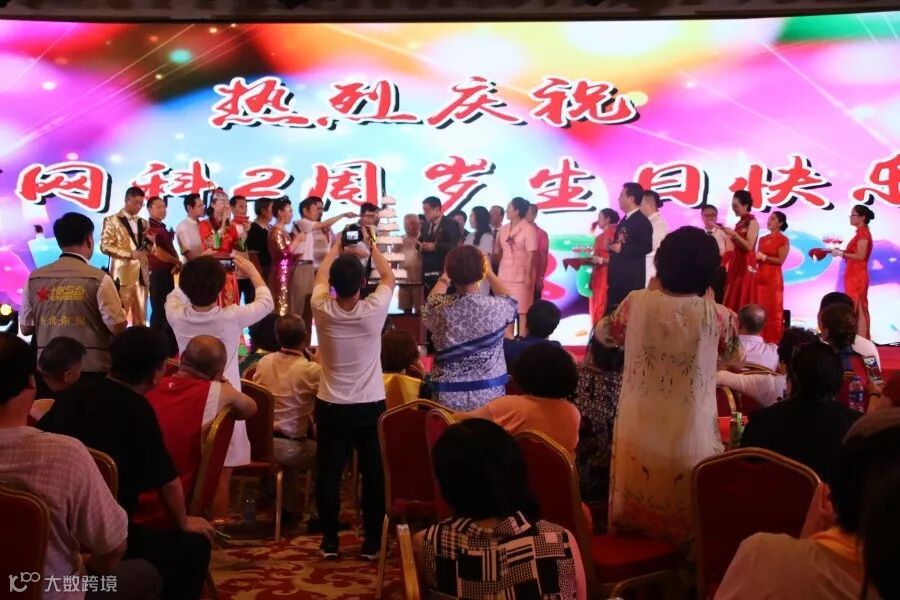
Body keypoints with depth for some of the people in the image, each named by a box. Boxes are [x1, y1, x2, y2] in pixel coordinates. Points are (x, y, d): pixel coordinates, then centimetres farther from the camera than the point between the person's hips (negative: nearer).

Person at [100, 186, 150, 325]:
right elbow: (105, 246, -9)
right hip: (122, 274, -6)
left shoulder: (142, 223, 19)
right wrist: (130, 254, -15)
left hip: (141, 275, 6)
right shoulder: (112, 220, 0)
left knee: (140, 317, 5)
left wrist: (150, 241, -3)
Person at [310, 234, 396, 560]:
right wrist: (372, 245, 15)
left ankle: (329, 541, 17)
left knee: (328, 474, 11)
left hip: (330, 406, 1)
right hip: (370, 406, -1)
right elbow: (388, 276, 5)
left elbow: (320, 276, 11)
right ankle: (372, 542, 15)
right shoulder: (374, 309, -16)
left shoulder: (322, 309, -12)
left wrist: (336, 246, 21)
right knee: (373, 475, 9)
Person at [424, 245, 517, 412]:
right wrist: (490, 272, 23)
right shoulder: (496, 307, -14)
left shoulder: (439, 307, -13)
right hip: (489, 395, 0)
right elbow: (510, 301, 12)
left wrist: (445, 277, 23)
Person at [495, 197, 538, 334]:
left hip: (521, 275, -6)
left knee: (522, 307, -3)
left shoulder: (529, 229, -7)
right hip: (504, 275, 6)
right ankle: (508, 334, 12)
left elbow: (531, 254, -11)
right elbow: (497, 251, 11)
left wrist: (528, 275, -16)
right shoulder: (503, 229, 11)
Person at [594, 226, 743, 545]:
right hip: (690, 434, -1)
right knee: (686, 503, 17)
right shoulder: (717, 315, -15)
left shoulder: (637, 302, -13)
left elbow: (603, 333, 8)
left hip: (640, 430, 2)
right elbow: (735, 357, 6)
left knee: (638, 498, 21)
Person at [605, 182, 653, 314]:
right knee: (613, 310, 11)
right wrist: (611, 246, 1)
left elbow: (646, 247, -22)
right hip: (617, 276, 9)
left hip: (632, 277, -9)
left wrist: (622, 249, -18)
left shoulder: (642, 221, -12)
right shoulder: (624, 220, 15)